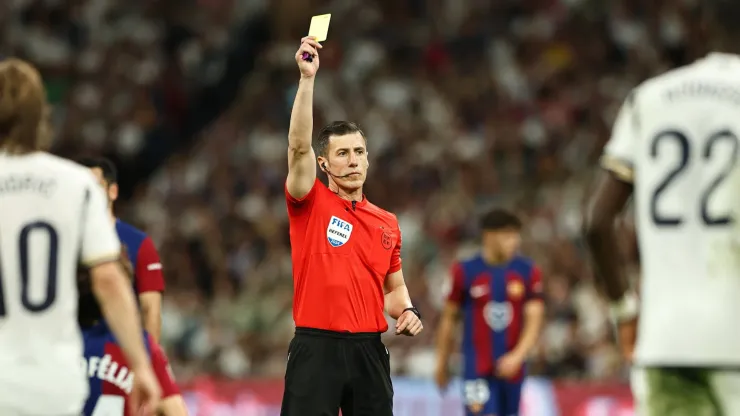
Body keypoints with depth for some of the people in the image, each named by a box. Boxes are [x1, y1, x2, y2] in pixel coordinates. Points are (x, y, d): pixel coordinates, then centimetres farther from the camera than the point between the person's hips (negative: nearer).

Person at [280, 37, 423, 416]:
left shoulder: (387, 223, 13)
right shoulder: (311, 205, 0)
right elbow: (299, 146, -15)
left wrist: (406, 312, 1)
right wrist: (307, 78, -22)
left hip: (368, 351, 4)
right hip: (316, 348, -4)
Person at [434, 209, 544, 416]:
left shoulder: (528, 272, 1)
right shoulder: (465, 272, -3)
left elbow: (534, 320, -2)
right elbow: (449, 319, 6)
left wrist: (517, 356, -17)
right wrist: (442, 363, 9)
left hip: (511, 368, 3)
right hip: (477, 370, -3)